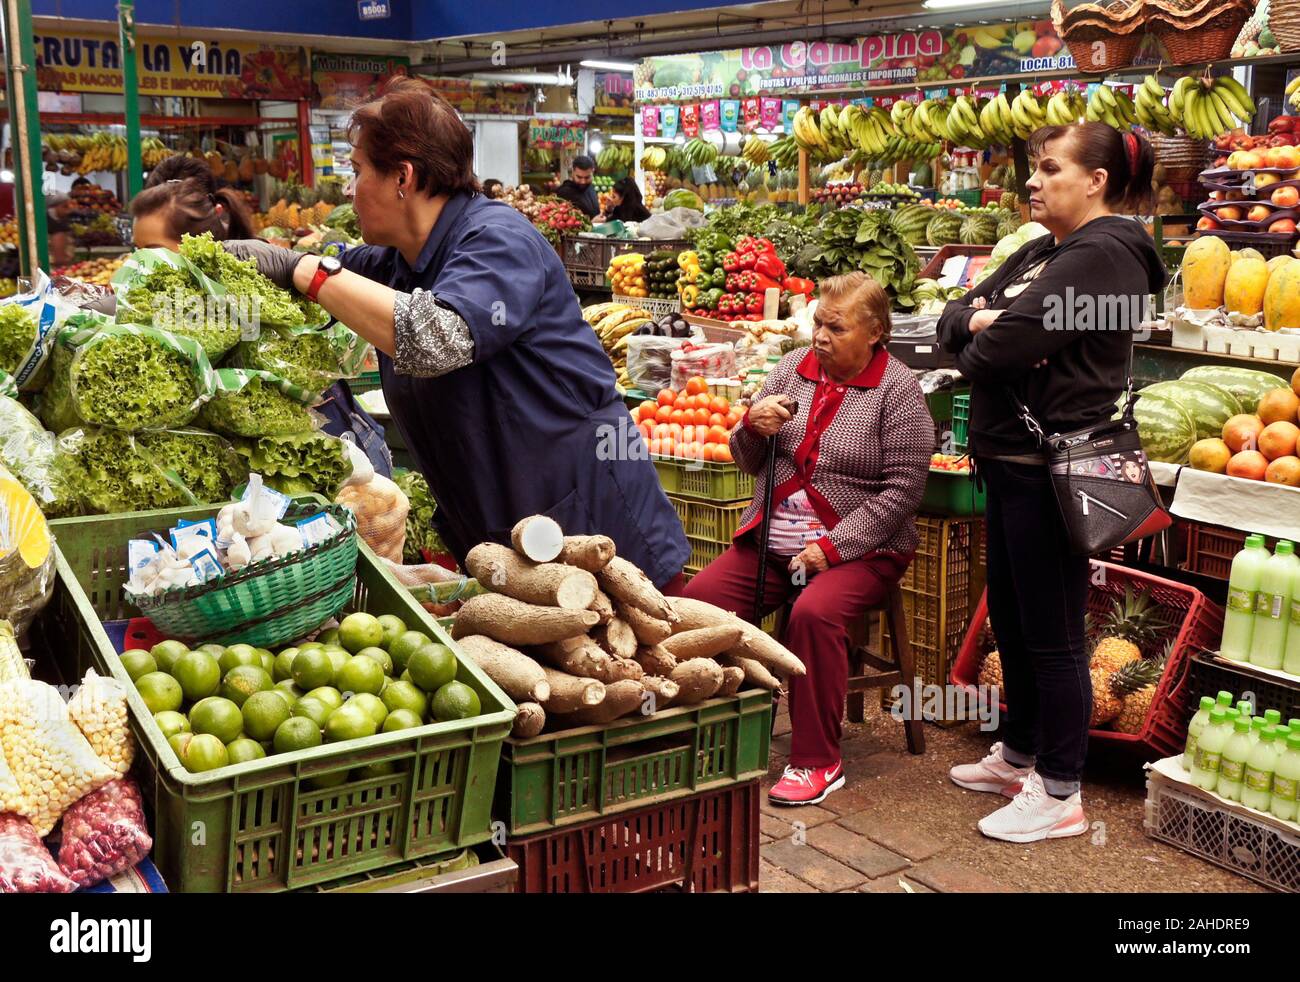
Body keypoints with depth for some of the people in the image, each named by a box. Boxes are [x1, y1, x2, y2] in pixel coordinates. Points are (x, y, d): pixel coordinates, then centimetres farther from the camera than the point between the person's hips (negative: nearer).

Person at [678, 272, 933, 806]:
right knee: (699, 598, -17)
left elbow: (901, 490, -11)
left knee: (814, 613, -32)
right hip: (773, 538, 5)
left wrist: (833, 547, -17)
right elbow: (748, 463, 14)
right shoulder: (793, 368, 8)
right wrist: (753, 426, -9)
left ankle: (818, 762, -15)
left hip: (858, 548, -5)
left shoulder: (897, 389, -6)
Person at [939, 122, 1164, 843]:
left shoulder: (1103, 255, -15)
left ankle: (1060, 794, 13)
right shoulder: (1041, 252, 16)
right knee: (1009, 620, 19)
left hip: (1051, 468, -10)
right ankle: (1019, 755, 36)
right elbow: (953, 318, 13)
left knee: (1051, 634, 0)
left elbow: (1007, 343, -24)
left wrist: (976, 347, -2)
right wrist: (977, 320, -10)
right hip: (1011, 459, 10)